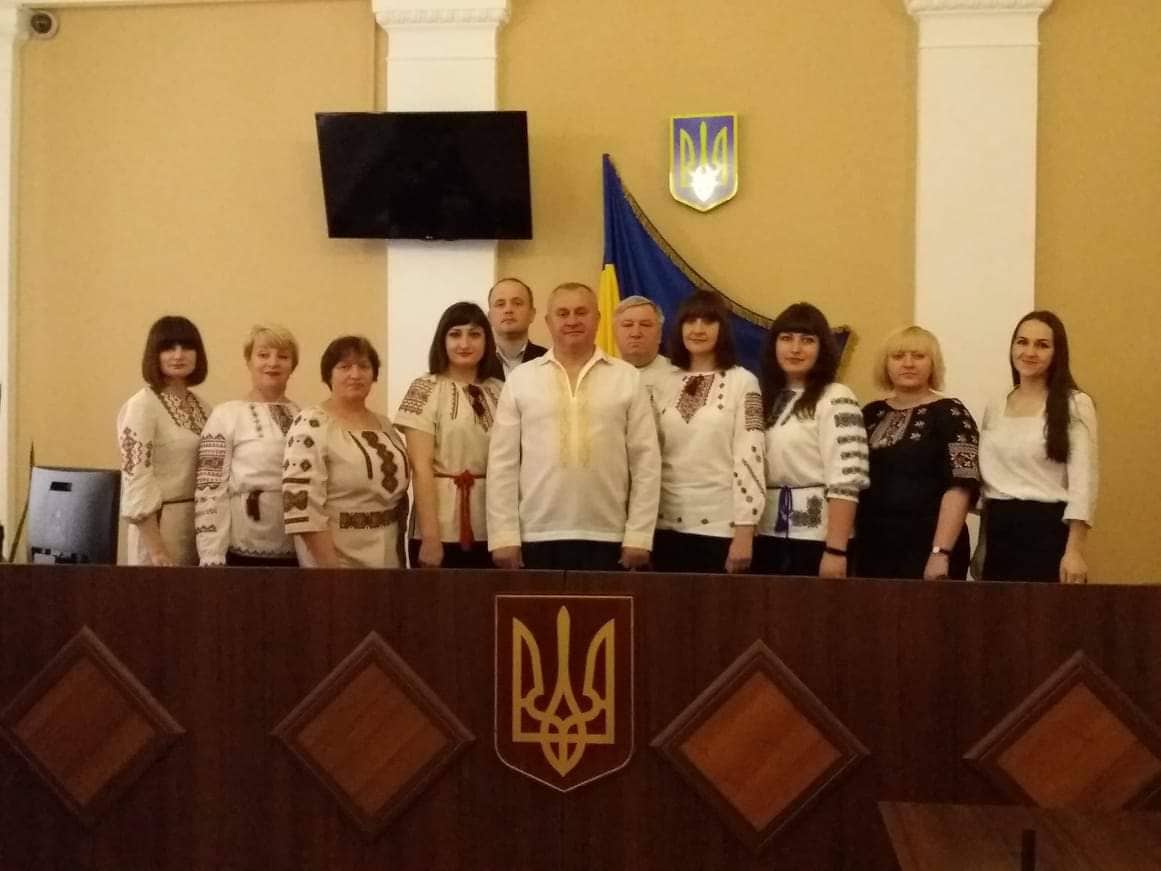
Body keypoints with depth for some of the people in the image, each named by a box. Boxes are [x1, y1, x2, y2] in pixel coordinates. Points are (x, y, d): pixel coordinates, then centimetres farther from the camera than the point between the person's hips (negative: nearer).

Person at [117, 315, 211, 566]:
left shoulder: (200, 406, 9)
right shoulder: (141, 406, -10)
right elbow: (136, 480, -16)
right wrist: (156, 550, -19)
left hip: (202, 524, 6)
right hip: (160, 523, -6)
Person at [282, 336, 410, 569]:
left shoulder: (384, 425, 8)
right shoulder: (311, 426, -13)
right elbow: (300, 504, -19)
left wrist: (400, 555, 11)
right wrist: (331, 567, -21)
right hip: (340, 562, -6)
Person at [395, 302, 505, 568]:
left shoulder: (499, 391, 8)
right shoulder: (426, 389, -3)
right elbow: (421, 467, -8)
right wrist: (430, 536, -14)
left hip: (492, 530, 4)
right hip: (444, 529, -3)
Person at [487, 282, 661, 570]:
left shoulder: (627, 378, 5)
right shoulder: (520, 379, 5)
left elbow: (645, 461, 3)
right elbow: (503, 463, 3)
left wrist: (639, 536, -3)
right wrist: (504, 536, -3)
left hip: (607, 538, 0)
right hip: (537, 537, 0)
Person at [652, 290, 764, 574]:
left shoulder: (742, 382, -4)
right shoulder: (667, 383, 9)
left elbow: (750, 458, -9)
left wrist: (744, 531, -14)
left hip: (720, 523, -3)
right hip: (668, 523, 4)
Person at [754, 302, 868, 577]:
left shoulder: (836, 400, -8)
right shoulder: (769, 398, 12)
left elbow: (845, 481, -15)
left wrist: (835, 550, -20)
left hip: (815, 537, -6)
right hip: (767, 536, 6)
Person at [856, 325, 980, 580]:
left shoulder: (950, 414, -4)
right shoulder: (871, 414, 11)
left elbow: (959, 486, -13)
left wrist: (941, 553, -21)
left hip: (926, 546, -4)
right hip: (872, 547, 5)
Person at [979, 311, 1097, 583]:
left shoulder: (1075, 404, -2)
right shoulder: (994, 408, 12)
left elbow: (1082, 483, -9)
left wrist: (1074, 551, -16)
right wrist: (982, 546, 12)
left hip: (1048, 530, -4)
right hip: (998, 531, 5)